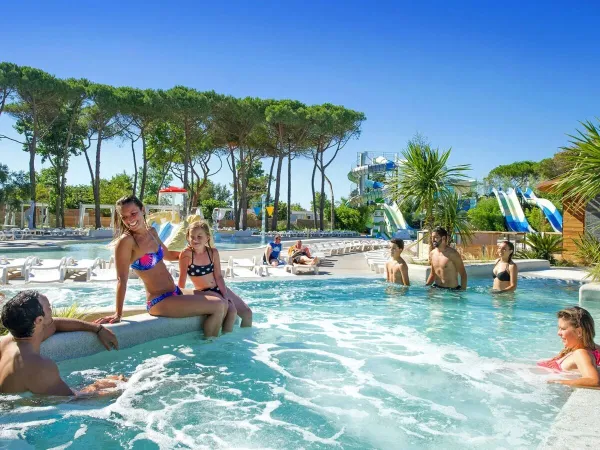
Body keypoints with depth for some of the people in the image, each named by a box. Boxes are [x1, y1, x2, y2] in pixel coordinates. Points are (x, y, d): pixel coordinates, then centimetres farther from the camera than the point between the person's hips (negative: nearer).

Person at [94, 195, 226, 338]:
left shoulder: (152, 232, 6)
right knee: (218, 306, -14)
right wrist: (118, 314, -18)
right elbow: (122, 279, -18)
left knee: (222, 302, 9)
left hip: (175, 293, 8)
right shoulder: (126, 241, -16)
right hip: (160, 302, -8)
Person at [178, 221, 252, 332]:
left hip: (219, 288, 5)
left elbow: (218, 277, -2)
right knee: (231, 311, -26)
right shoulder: (186, 254, -14)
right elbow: (182, 279, -10)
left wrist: (226, 296, -9)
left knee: (247, 313, -1)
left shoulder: (213, 252, -2)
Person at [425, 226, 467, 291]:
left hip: (452, 290, -5)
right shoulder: (432, 254, 6)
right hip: (436, 288, 5)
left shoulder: (452, 253, -12)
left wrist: (463, 291, -17)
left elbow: (463, 274, -9)